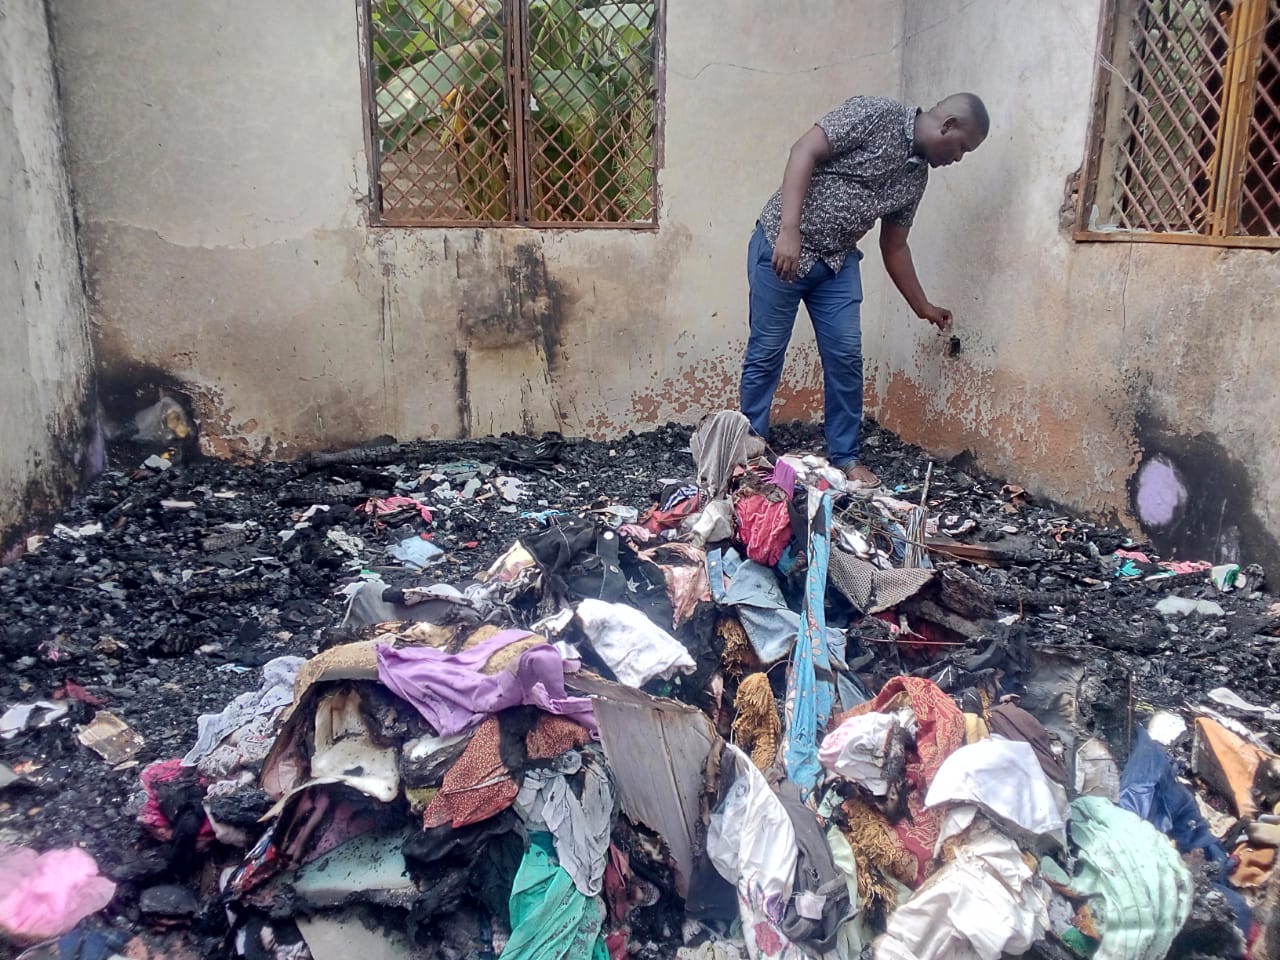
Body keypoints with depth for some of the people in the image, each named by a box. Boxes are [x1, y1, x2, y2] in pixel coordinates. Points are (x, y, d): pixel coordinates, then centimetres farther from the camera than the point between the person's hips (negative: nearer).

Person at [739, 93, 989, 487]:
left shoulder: (917, 176, 9)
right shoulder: (875, 114, -12)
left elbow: (894, 246, 18)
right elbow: (804, 151, -20)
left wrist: (922, 306, 23)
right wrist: (790, 231, -28)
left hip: (837, 262, 7)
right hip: (782, 245, -7)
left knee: (846, 358, 1)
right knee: (766, 353, 0)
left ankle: (844, 457, 13)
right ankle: (751, 448, 15)